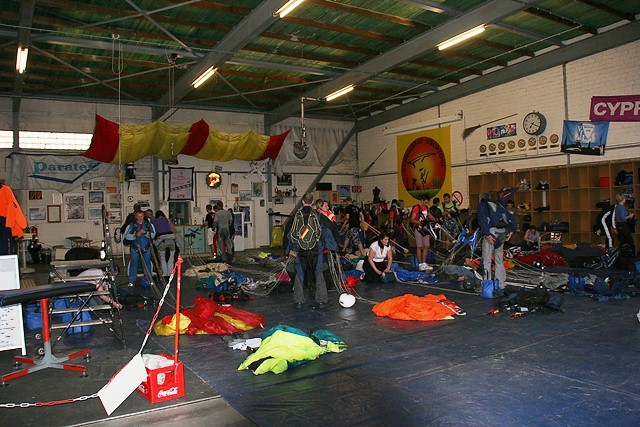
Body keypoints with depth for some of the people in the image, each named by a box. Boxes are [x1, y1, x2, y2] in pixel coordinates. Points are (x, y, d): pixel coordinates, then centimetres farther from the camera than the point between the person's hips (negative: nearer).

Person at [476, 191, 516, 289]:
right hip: (502, 233, 6)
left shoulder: (482, 205, 7)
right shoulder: (498, 205, 25)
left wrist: (487, 234, -18)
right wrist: (511, 231, 9)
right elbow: (511, 217, 16)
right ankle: (501, 283, 20)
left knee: (487, 261, -3)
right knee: (499, 260, 16)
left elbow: (483, 219, -12)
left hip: (491, 231, -6)